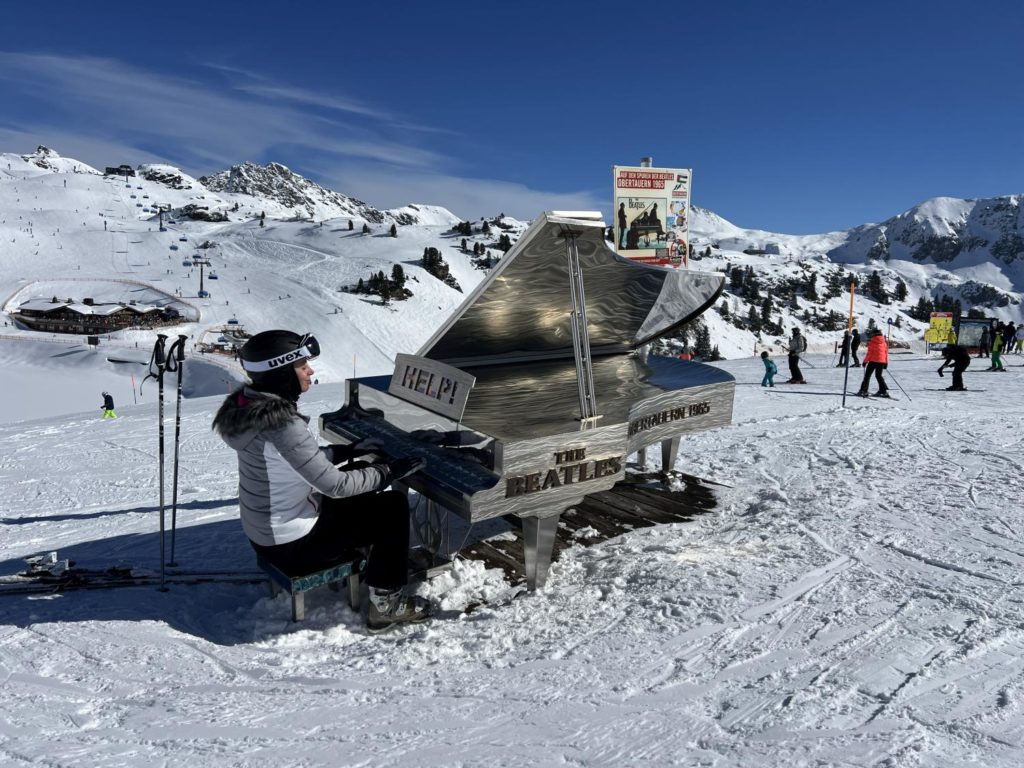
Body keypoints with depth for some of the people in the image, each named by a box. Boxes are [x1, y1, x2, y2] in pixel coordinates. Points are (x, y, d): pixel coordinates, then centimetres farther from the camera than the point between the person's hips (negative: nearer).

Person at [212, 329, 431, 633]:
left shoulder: (249, 405, -1)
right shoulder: (283, 424, -30)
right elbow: (335, 486, -25)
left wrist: (348, 451, 11)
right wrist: (390, 471, -13)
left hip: (263, 531, 9)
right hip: (292, 544, -9)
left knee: (359, 479, 22)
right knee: (393, 507, -2)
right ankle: (386, 605, 6)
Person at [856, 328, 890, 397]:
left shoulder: (872, 342, -8)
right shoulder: (883, 342, 10)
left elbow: (869, 353, -11)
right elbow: (886, 352, 12)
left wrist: (865, 361, -5)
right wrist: (886, 362, 18)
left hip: (873, 361, -6)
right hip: (882, 361, 6)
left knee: (867, 375, 1)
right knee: (878, 375, 17)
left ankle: (864, 391, -4)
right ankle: (884, 390, 10)